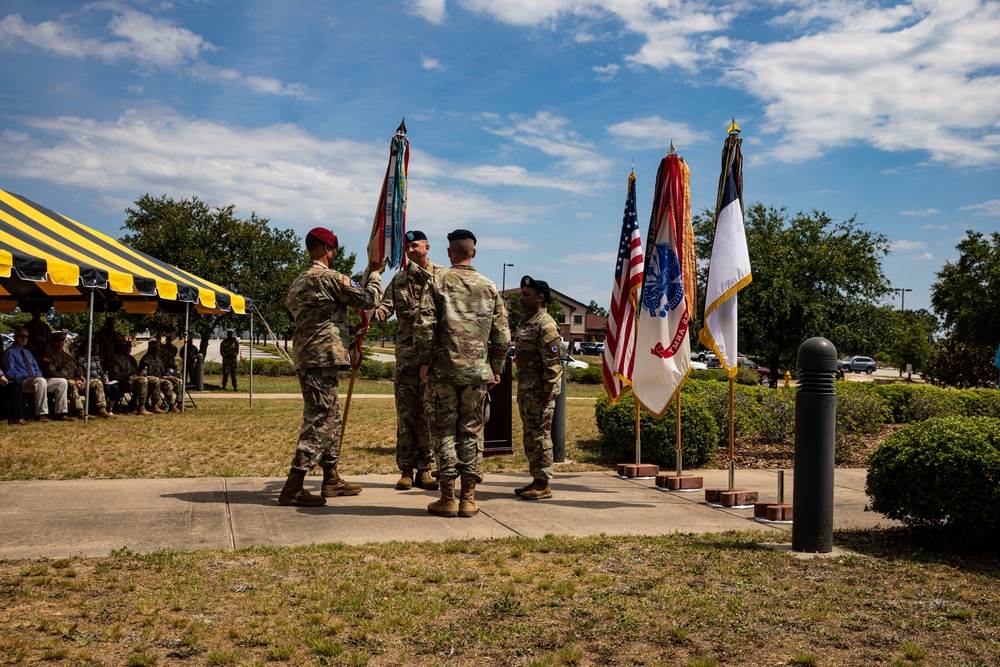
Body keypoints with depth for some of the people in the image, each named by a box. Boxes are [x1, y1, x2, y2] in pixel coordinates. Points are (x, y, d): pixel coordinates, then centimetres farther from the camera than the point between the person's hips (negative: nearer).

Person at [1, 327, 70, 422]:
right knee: (40, 381, -40)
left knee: (62, 382, -9)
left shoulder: (28, 352, 28)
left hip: (36, 380, 8)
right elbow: (10, 372, -8)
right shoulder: (9, 352, 3)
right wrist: (27, 377, -18)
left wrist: (38, 376, 2)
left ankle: (61, 413, -16)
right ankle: (42, 414, -41)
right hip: (21, 383, -8)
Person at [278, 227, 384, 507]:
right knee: (319, 421, -8)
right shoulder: (329, 277, -10)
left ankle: (331, 480, 23)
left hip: (306, 357, 10)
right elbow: (368, 299, -7)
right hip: (323, 358, -10)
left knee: (332, 418, 17)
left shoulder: (298, 282, 18)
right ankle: (292, 488, -9)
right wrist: (375, 274, 11)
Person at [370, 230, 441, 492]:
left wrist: (422, 272, -17)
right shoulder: (399, 280, 13)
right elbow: (385, 307, -1)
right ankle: (405, 470, 9)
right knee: (405, 412, 2)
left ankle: (424, 469, 11)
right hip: (406, 351, 2)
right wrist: (371, 313, -20)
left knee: (429, 412, 2)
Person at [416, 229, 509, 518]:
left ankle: (448, 498, 4)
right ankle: (468, 498, 9)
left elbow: (425, 324, -8)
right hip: (478, 371, 2)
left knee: (444, 431, 3)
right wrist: (496, 369, 15)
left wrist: (424, 361, -1)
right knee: (472, 432, 7)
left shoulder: (438, 281, 0)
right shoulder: (489, 287, 9)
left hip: (444, 368, -2)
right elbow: (502, 334, 8)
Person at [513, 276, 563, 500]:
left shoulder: (546, 326, -15)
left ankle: (543, 485, 2)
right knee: (529, 435, 14)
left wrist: (547, 391, -20)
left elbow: (552, 362, -19)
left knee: (540, 435, -5)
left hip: (539, 390, -10)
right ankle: (536, 480, 23)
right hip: (525, 388, 10)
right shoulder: (524, 322, 15)